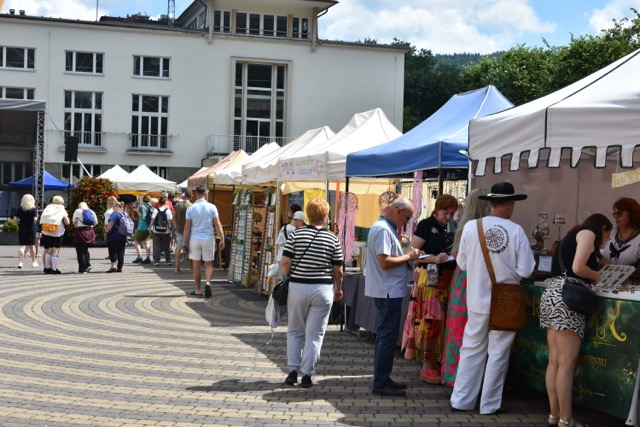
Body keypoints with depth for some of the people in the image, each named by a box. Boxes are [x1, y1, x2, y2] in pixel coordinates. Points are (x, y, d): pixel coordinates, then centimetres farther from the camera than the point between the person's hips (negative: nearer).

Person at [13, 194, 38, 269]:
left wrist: (19, 224, 9)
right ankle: (33, 262, 21)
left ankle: (20, 262, -11)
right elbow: (35, 219, -18)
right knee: (32, 246, 11)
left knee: (22, 246, 3)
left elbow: (15, 219, -6)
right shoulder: (34, 209, -8)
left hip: (22, 229, 1)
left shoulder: (19, 209, 0)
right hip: (31, 229, -1)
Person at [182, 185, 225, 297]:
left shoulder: (191, 208, -2)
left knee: (196, 265, 8)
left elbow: (187, 227, -2)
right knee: (209, 264, 9)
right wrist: (222, 239, -2)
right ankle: (208, 282, -16)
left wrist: (185, 242, 5)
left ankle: (198, 290, 12)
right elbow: (217, 225, -6)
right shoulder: (212, 207, -3)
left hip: (194, 239, 0)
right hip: (208, 239, 0)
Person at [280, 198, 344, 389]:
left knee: (295, 331, 15)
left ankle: (293, 371, 13)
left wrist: (290, 277, 11)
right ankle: (307, 375, 6)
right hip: (322, 289, -1)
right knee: (315, 334, 6)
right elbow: (337, 269, 0)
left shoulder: (296, 234, -3)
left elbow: (285, 261, -8)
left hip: (298, 287, 1)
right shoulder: (333, 239, -3)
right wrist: (338, 289, 16)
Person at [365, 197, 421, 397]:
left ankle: (382, 379, 23)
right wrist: (408, 256, -14)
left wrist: (408, 255, 8)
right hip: (388, 291, -11)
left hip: (389, 291, 11)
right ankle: (381, 384, -3)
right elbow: (385, 262, -25)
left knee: (385, 335, 16)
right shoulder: (383, 230, -17)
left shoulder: (385, 228, 16)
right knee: (388, 336, -7)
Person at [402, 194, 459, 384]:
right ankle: (427, 367, -5)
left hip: (446, 281, 7)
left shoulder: (448, 229, 15)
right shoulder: (426, 225, -5)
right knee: (429, 320, -10)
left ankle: (437, 362, 17)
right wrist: (434, 258, -24)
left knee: (442, 321, 8)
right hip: (429, 279, -7)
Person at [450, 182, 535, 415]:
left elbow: (462, 263, 1)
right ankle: (489, 404, 17)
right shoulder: (516, 231, -14)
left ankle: (462, 400, 19)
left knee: (472, 349, 14)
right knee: (498, 353, 10)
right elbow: (525, 270, -12)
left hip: (478, 300, 2)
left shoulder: (471, 227, -9)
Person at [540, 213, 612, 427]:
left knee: (555, 361, 10)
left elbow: (569, 268, 16)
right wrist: (597, 275, 6)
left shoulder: (573, 235, 28)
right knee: (567, 363, -7)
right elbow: (577, 268, -12)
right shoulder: (588, 234, 1)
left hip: (553, 294, 9)